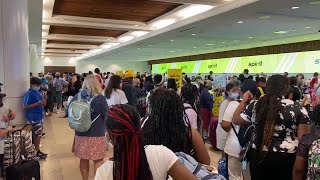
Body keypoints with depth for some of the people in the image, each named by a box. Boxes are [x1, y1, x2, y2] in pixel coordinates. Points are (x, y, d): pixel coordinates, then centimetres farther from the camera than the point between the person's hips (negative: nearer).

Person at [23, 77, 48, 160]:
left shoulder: (38, 92, 10)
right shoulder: (29, 94, -15)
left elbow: (43, 104, 16)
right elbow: (25, 106, -21)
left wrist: (44, 100, -6)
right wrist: (38, 103, -26)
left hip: (40, 116, 8)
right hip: (34, 117, -8)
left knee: (39, 134, 14)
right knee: (37, 134, -3)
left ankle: (38, 150, 25)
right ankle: (37, 153, 7)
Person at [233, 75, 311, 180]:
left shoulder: (255, 106, -4)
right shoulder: (298, 108, -9)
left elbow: (235, 120, 8)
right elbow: (304, 138, -11)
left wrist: (244, 101, 16)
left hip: (259, 155, 2)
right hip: (287, 158, -1)